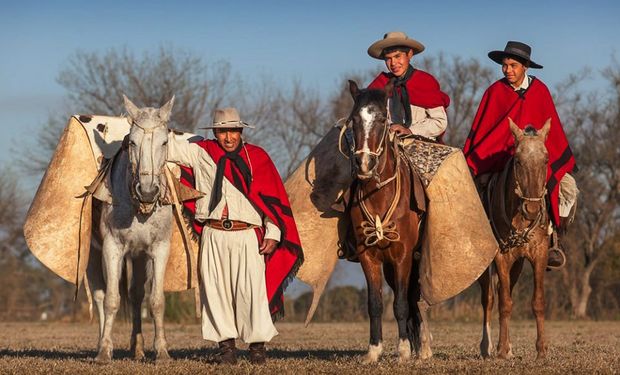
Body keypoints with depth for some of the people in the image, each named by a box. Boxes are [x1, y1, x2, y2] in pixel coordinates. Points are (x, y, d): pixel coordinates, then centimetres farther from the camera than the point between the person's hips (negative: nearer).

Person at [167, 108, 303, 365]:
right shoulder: (201, 153, 11)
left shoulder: (256, 157, 7)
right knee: (217, 290, 1)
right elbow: (170, 146, 16)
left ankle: (257, 345, 0)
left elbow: (272, 197, 5)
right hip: (213, 236, 2)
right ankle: (226, 344, 7)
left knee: (251, 290, -7)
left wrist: (273, 234, -1)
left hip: (247, 235, -2)